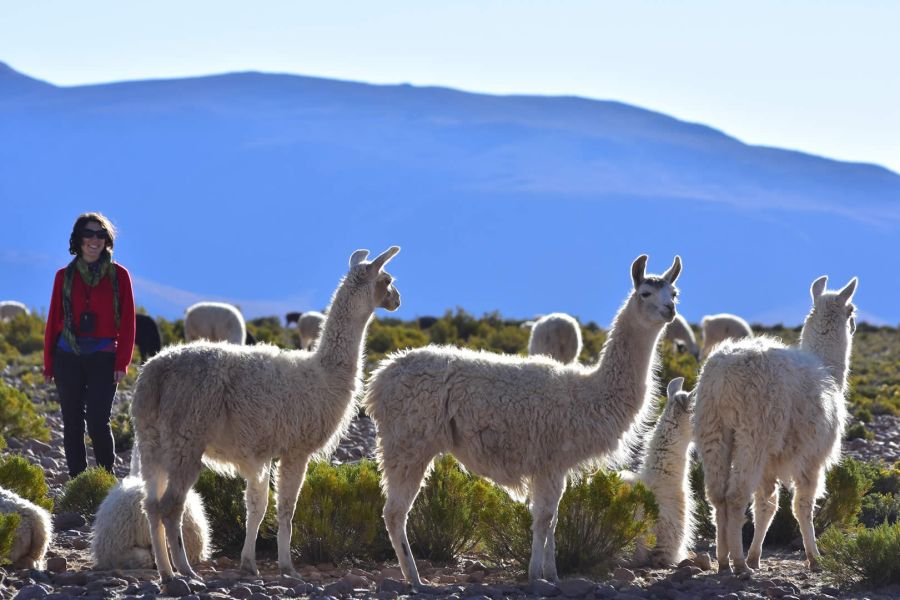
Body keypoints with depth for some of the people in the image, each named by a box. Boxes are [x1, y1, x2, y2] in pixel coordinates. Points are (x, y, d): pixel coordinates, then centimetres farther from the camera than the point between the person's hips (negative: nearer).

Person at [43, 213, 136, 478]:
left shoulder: (118, 275, 4)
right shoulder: (65, 276, 9)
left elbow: (127, 321, 3)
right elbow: (54, 321, 11)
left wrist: (122, 362, -5)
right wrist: (48, 364, 7)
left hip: (103, 357, -2)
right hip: (68, 357, 2)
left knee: (98, 422, -11)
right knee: (72, 424, 4)